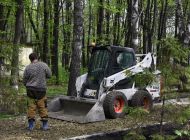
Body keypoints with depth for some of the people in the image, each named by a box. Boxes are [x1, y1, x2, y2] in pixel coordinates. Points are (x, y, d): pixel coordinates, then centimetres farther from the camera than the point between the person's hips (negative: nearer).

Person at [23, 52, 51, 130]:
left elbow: (24, 81, 4)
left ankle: (31, 125, 8)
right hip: (41, 89, 0)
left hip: (30, 90, 0)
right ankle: (45, 125, 10)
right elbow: (49, 75, 5)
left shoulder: (28, 68, -4)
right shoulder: (44, 65, -4)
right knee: (42, 107, 6)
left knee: (31, 107, 5)